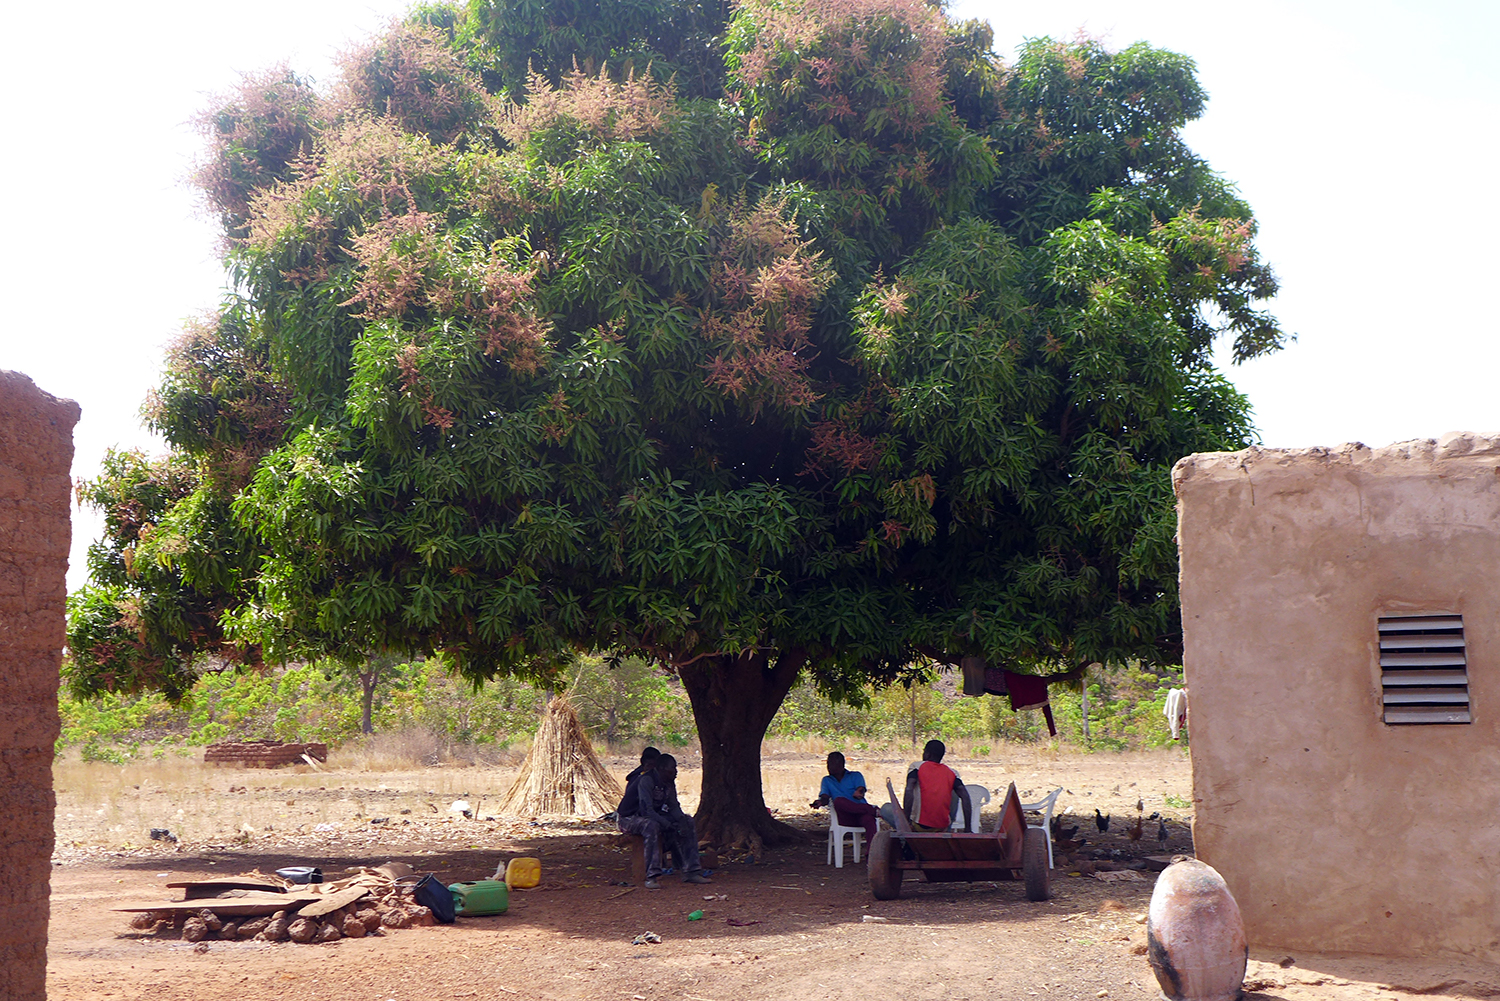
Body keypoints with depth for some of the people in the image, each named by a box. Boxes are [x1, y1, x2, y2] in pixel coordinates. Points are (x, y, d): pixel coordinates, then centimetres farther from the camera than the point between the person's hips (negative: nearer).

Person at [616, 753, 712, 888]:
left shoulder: (669, 782, 2)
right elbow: (647, 810, -33)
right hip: (630, 818, -9)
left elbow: (674, 806, 4)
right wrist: (670, 826, -35)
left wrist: (682, 820, -18)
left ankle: (691, 871, -6)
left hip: (654, 815, 9)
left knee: (688, 822, -4)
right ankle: (652, 876, -40)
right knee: (652, 826, -41)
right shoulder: (646, 780, -25)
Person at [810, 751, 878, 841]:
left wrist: (858, 793, -27)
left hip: (861, 814, -1)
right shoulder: (827, 780, 26)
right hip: (844, 819, 1)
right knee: (838, 801, -34)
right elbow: (825, 798, 9)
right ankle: (874, 811, -34)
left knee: (869, 819, -37)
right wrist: (820, 802, -16)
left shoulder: (855, 776, 19)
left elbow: (861, 791, -1)